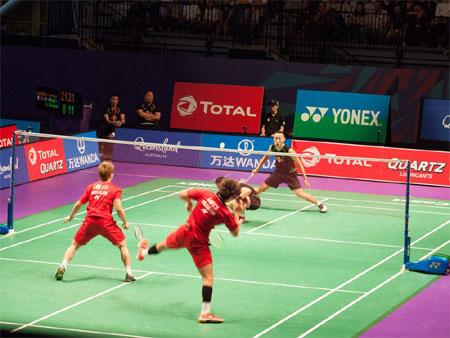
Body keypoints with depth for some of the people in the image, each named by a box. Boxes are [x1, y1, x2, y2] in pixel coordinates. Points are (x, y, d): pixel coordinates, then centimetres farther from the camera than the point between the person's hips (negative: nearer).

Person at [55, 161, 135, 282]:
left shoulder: (91, 187, 14)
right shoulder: (115, 189, 4)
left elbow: (78, 204, 15)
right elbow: (119, 209, -8)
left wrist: (71, 216, 31)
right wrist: (125, 222, 7)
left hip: (89, 220, 3)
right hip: (106, 221, -3)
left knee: (75, 245, 18)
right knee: (122, 245, 13)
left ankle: (62, 267, 3)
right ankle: (129, 273, 5)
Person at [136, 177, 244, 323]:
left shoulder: (206, 194, -17)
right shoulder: (225, 213, -23)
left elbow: (182, 194, -6)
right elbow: (235, 233, -8)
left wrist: (189, 203, 15)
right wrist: (237, 214, 4)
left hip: (185, 231, 5)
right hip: (198, 242, -5)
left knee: (165, 244, 36)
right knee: (208, 277, 0)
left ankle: (144, 251, 69)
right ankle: (205, 313, -3)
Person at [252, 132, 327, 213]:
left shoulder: (289, 151, -27)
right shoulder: (272, 148, -13)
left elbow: (299, 164, -18)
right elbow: (266, 157, 10)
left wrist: (305, 179, -19)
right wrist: (257, 168, 16)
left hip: (290, 174, -5)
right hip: (278, 173, 5)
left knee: (299, 193, -16)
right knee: (262, 188, 2)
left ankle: (320, 204, -6)